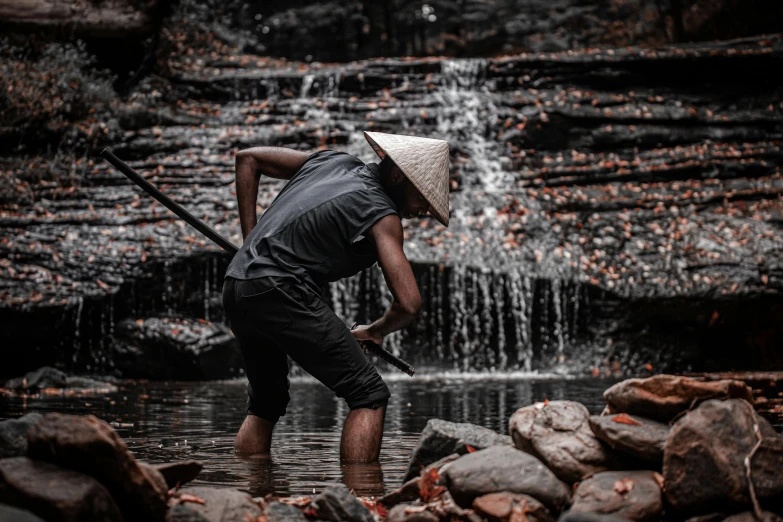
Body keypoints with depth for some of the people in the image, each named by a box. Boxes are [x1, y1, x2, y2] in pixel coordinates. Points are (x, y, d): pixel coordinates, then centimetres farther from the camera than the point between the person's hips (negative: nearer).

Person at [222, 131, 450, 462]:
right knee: (370, 395, -5)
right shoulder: (381, 214, -4)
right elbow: (409, 303, -13)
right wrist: (375, 331, 9)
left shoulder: (332, 161, 18)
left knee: (266, 403, 25)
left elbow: (247, 159, 26)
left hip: (235, 289, 9)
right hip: (279, 292, -9)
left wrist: (252, 242, 20)